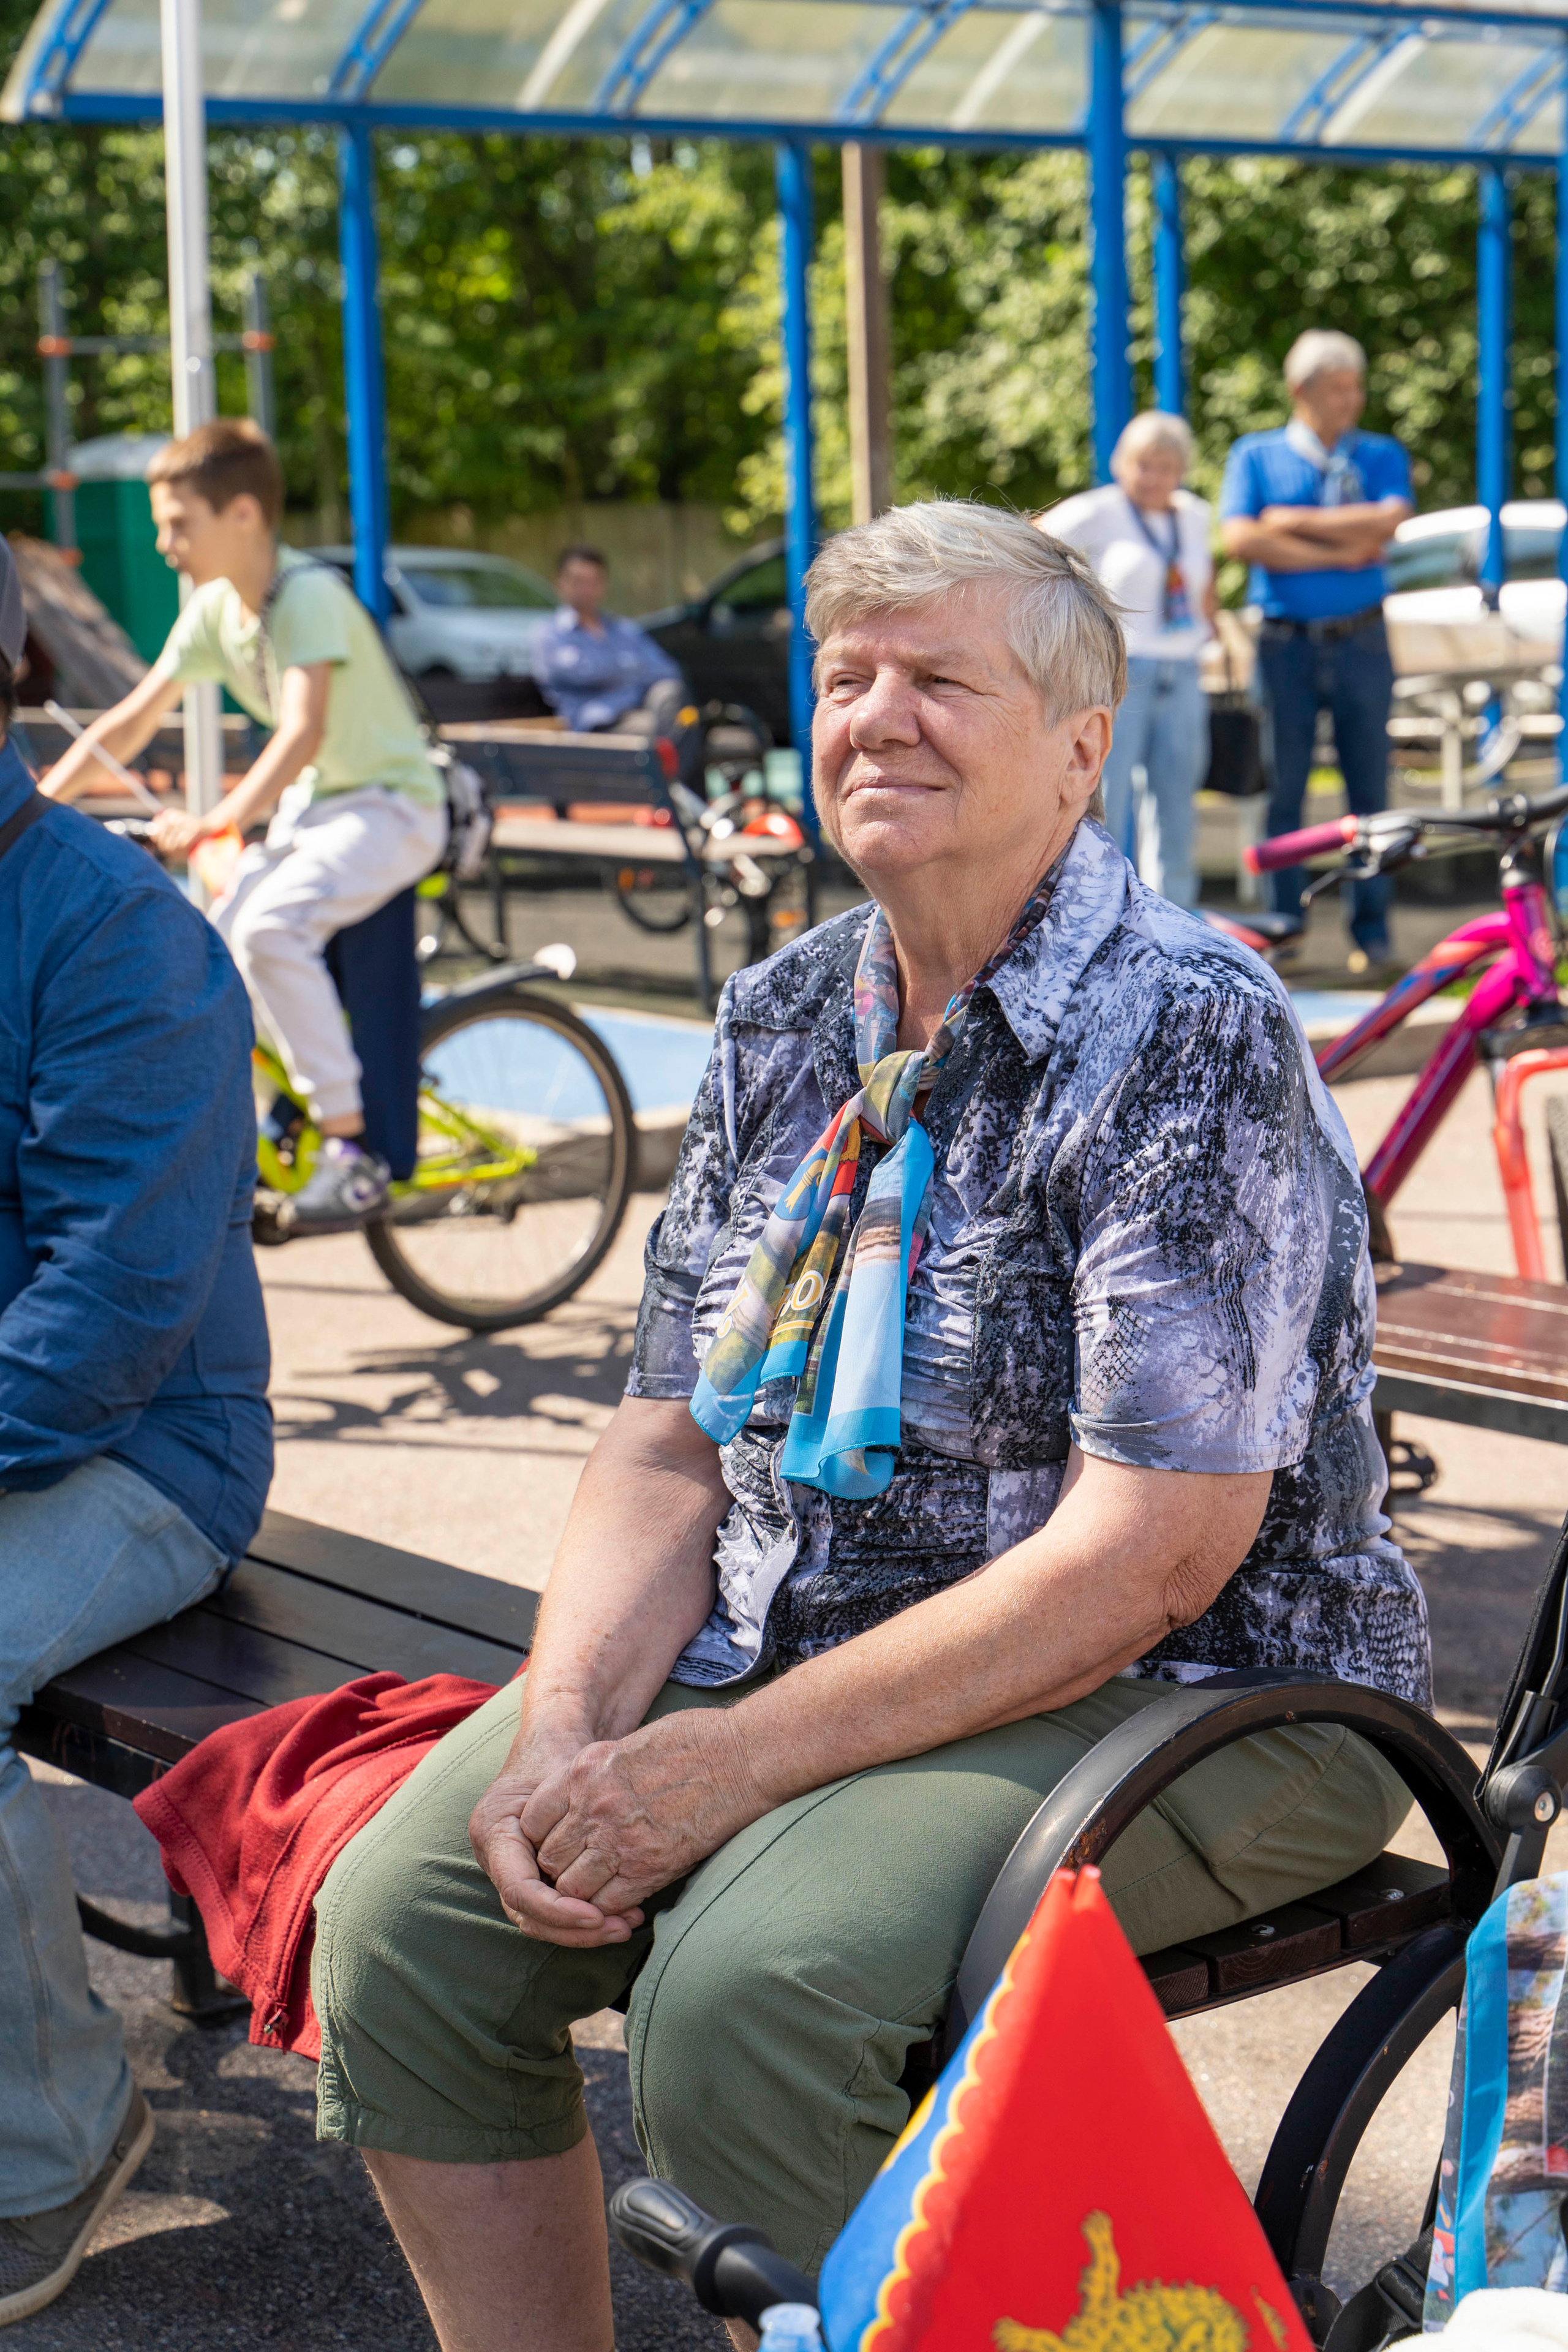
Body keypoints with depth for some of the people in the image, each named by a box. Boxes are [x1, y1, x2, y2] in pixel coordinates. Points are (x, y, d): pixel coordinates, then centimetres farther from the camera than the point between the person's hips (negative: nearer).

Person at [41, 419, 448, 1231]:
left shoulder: (309, 594, -23)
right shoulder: (213, 610, 1)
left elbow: (303, 732, -37)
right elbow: (131, 720, 3)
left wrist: (217, 822, -48)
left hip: (389, 805, -9)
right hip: (310, 808, 9)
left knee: (270, 926, -31)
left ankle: (353, 1154, -25)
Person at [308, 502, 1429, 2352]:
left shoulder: (1189, 1040, -16)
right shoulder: (787, 1021, 8)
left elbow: (1152, 1556, -22)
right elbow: (670, 1447, 7)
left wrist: (735, 1761, -21)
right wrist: (562, 1732, -12)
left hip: (1182, 1704, -7)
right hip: (793, 1640, 7)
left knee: (742, 1984, -30)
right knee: (401, 1919, -11)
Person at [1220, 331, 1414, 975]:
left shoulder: (1382, 455, 10)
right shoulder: (1255, 455, 6)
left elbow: (1389, 520, -10)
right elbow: (1241, 539, -9)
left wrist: (1296, 522, -12)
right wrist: (1340, 554, -9)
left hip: (1361, 640, 1)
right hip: (1286, 642, -1)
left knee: (1370, 787, 1)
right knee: (1283, 785, 2)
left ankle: (1371, 932, 9)